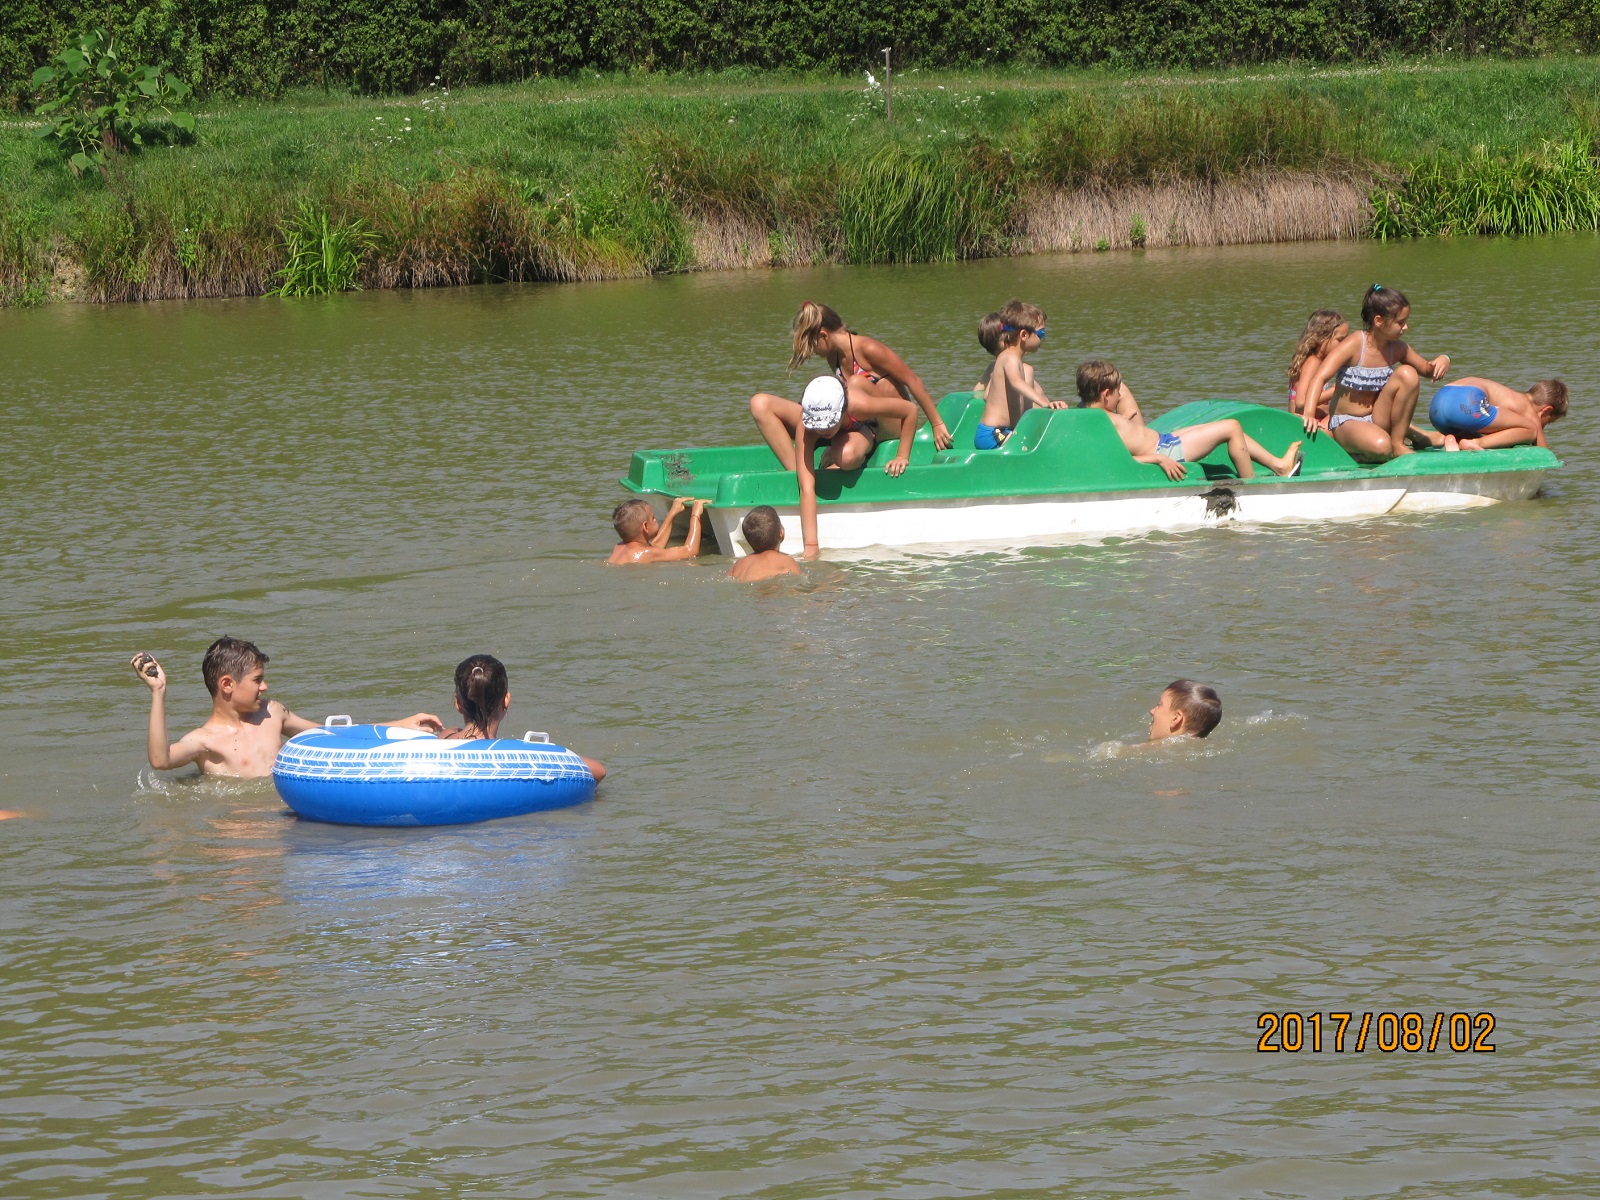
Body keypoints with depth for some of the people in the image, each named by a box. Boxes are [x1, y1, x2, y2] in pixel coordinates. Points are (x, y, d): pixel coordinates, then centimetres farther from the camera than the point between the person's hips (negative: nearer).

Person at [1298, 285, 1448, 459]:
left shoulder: (1397, 349, 1)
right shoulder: (1354, 345, -17)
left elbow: (1427, 369, 16)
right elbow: (1320, 378, -27)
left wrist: (1443, 360, -10)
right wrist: (1309, 413, -44)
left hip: (1378, 419, 6)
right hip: (1346, 424, -6)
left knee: (1407, 374, -17)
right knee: (1380, 445, -40)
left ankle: (1398, 442, -7)